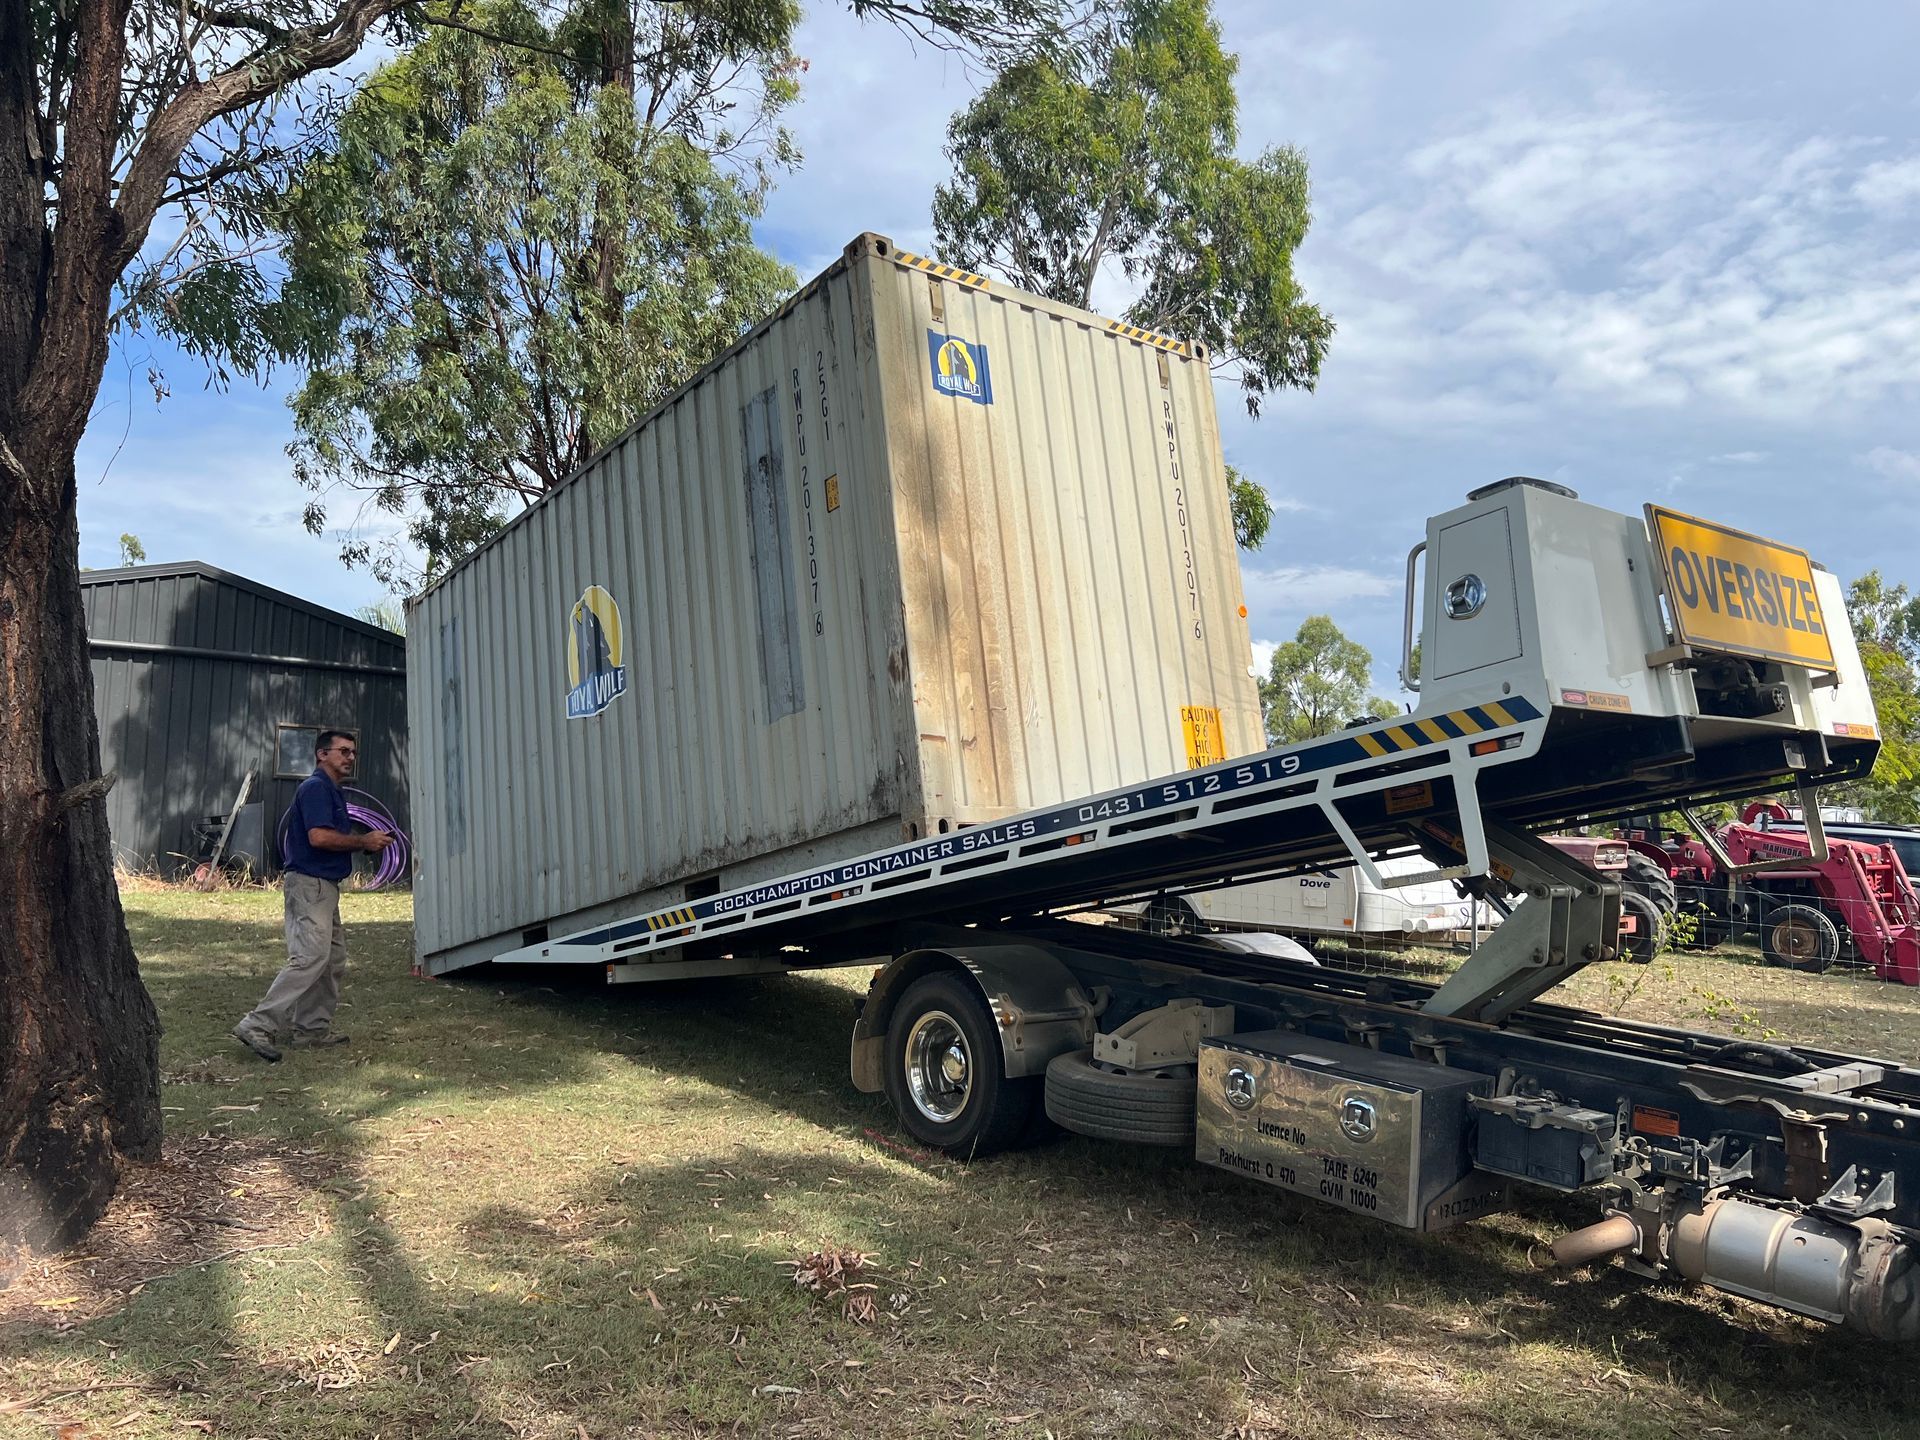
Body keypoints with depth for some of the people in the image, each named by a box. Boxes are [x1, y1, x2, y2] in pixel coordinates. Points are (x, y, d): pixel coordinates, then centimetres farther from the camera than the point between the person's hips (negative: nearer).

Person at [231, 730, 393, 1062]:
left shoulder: (334, 791, 20)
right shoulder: (315, 787, -12)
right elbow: (319, 837, -23)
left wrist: (368, 842, 10)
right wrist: (364, 841, -14)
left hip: (325, 885, 11)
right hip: (310, 883, -11)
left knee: (334, 958, 13)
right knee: (310, 957, -17)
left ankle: (313, 1027, 19)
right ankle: (258, 1025, -16)